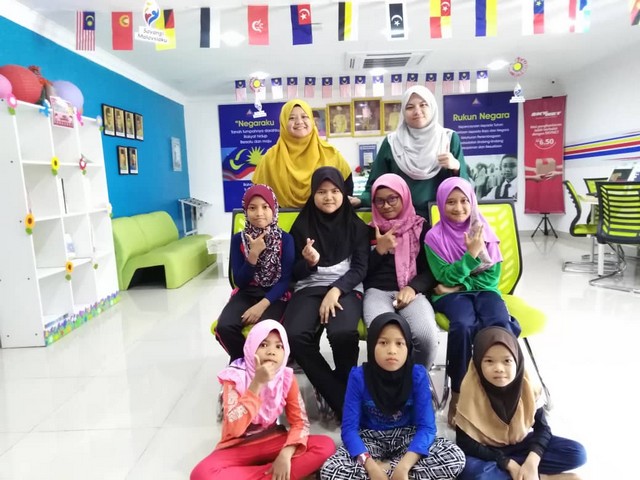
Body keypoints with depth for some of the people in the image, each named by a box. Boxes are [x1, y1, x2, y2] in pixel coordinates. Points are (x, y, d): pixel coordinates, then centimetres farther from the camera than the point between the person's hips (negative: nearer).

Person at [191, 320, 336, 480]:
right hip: (239, 447, -2)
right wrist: (257, 383, -33)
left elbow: (300, 422, -8)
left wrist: (286, 454, -26)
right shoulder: (235, 377, -17)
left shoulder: (287, 377, -7)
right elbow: (235, 429, -27)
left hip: (273, 442, 2)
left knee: (326, 445, -19)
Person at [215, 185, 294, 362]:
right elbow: (239, 282, -3)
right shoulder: (238, 239, -1)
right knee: (224, 327, -25)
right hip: (247, 293, 2)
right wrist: (253, 254, -18)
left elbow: (285, 280, -9)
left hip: (275, 295, -2)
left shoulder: (285, 239, -6)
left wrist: (263, 304, -24)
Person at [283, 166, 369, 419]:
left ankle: (344, 389, -5)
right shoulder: (302, 225, 10)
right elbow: (295, 272, 10)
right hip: (309, 288, 2)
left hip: (346, 289, -1)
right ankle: (343, 400, -17)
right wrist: (309, 262, -13)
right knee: (294, 335, -30)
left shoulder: (356, 225, 8)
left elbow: (360, 268, 1)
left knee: (343, 333, -35)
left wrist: (335, 291, -15)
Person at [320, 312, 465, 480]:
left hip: (407, 437, 2)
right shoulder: (359, 376, -19)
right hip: (371, 438, -1)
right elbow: (349, 428, -18)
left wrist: (403, 467, -33)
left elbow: (426, 426, -19)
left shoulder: (417, 375, -16)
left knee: (456, 457, -25)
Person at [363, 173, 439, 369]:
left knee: (427, 335, -31)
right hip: (377, 291, 0)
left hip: (411, 291, 1)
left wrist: (413, 288, -10)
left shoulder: (420, 227, 14)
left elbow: (431, 270, 8)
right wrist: (379, 250, -2)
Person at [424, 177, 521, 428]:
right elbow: (447, 277, -8)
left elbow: (492, 276, 5)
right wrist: (471, 254, -18)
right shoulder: (434, 237, -2)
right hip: (452, 294, -2)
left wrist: (461, 285, -7)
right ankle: (457, 395, -18)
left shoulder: (484, 230, 6)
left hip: (483, 290, 3)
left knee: (500, 327, -32)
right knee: (463, 326, -36)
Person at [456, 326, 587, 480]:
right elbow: (466, 443, -21)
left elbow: (542, 427, -8)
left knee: (577, 453, -11)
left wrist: (531, 462, -26)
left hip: (518, 443, 4)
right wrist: (509, 464, -24)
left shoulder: (526, 385, -15)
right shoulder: (471, 390, -25)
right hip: (487, 452, -4)